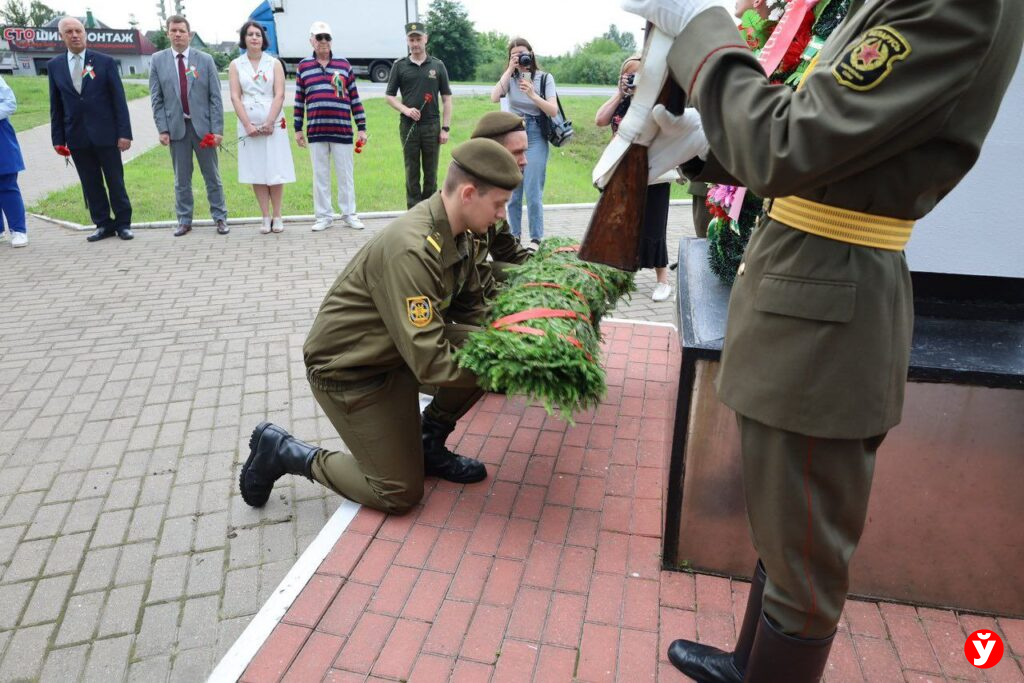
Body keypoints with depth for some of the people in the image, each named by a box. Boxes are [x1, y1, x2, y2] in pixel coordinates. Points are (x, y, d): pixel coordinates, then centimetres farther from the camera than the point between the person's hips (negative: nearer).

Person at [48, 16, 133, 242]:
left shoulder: (105, 61, 0)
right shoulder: (54, 65, 8)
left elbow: (119, 99, -2)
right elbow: (56, 105, 9)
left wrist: (124, 132, -9)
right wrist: (58, 138, 4)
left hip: (105, 134, -2)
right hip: (76, 137, 3)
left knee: (115, 181, 3)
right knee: (91, 184, 6)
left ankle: (123, 223, 13)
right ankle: (103, 224, 14)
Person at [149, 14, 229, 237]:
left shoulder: (205, 60, 2)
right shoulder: (157, 60, 5)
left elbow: (215, 97, -1)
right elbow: (156, 99, 4)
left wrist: (217, 129, -8)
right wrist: (162, 129, -5)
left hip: (203, 125, -1)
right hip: (176, 127, 1)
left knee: (212, 176, 6)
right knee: (181, 179, 7)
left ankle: (220, 218, 15)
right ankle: (184, 221, 15)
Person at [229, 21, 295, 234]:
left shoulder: (274, 63, 5)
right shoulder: (235, 65, 7)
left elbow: (279, 95, -3)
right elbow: (235, 97, 0)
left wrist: (269, 123, -12)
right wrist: (248, 125, -10)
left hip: (273, 124, -1)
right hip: (248, 124, 1)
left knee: (275, 170, -1)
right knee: (256, 172, 2)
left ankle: (277, 216, 7)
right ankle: (266, 217, 8)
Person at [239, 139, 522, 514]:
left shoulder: (455, 232, -5)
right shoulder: (412, 251, -34)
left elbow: (471, 309, 6)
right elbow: (430, 362, -34)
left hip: (398, 347, 8)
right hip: (347, 369, -8)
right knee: (400, 493, -1)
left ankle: (428, 445, 10)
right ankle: (282, 451, 13)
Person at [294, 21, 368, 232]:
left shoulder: (344, 64, 8)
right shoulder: (303, 67, 9)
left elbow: (354, 97, 7)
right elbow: (299, 100, 11)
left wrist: (362, 127, 3)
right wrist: (298, 129, 8)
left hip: (343, 130, -1)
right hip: (316, 131, 1)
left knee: (345, 174, 4)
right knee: (320, 175, 6)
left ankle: (349, 214, 14)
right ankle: (323, 216, 14)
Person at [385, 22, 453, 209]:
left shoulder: (437, 65, 6)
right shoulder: (399, 66, 5)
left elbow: (446, 99, 5)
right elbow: (389, 96, 8)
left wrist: (445, 128, -3)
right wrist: (405, 109, -11)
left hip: (432, 125, 0)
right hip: (408, 126, 0)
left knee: (431, 173, 5)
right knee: (412, 172, 4)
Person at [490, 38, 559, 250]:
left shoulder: (545, 78, -1)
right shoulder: (509, 78, 5)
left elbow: (553, 111, -10)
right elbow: (494, 97, -13)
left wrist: (532, 95, -23)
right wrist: (510, 70, -13)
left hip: (535, 137, -3)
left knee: (532, 191, -10)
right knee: (512, 190, 7)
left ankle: (535, 238, -2)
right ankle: (514, 235, 17)